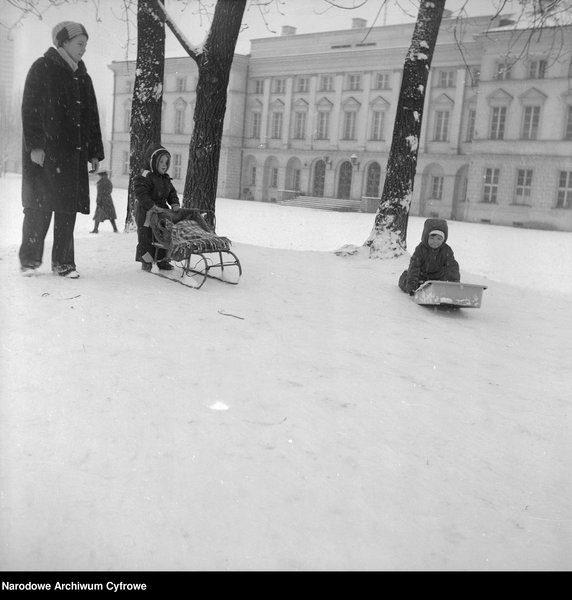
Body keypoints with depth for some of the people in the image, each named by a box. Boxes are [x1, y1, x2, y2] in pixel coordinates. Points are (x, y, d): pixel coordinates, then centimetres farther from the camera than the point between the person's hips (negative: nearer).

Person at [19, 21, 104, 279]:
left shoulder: (82, 77, 17)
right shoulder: (42, 69, 0)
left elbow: (92, 118, 18)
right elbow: (30, 109, -7)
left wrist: (95, 152, 11)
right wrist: (34, 146, -16)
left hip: (73, 153, 5)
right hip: (43, 151, -5)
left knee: (68, 208, 1)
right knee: (40, 205, -4)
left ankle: (63, 262, 7)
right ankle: (29, 259, 8)